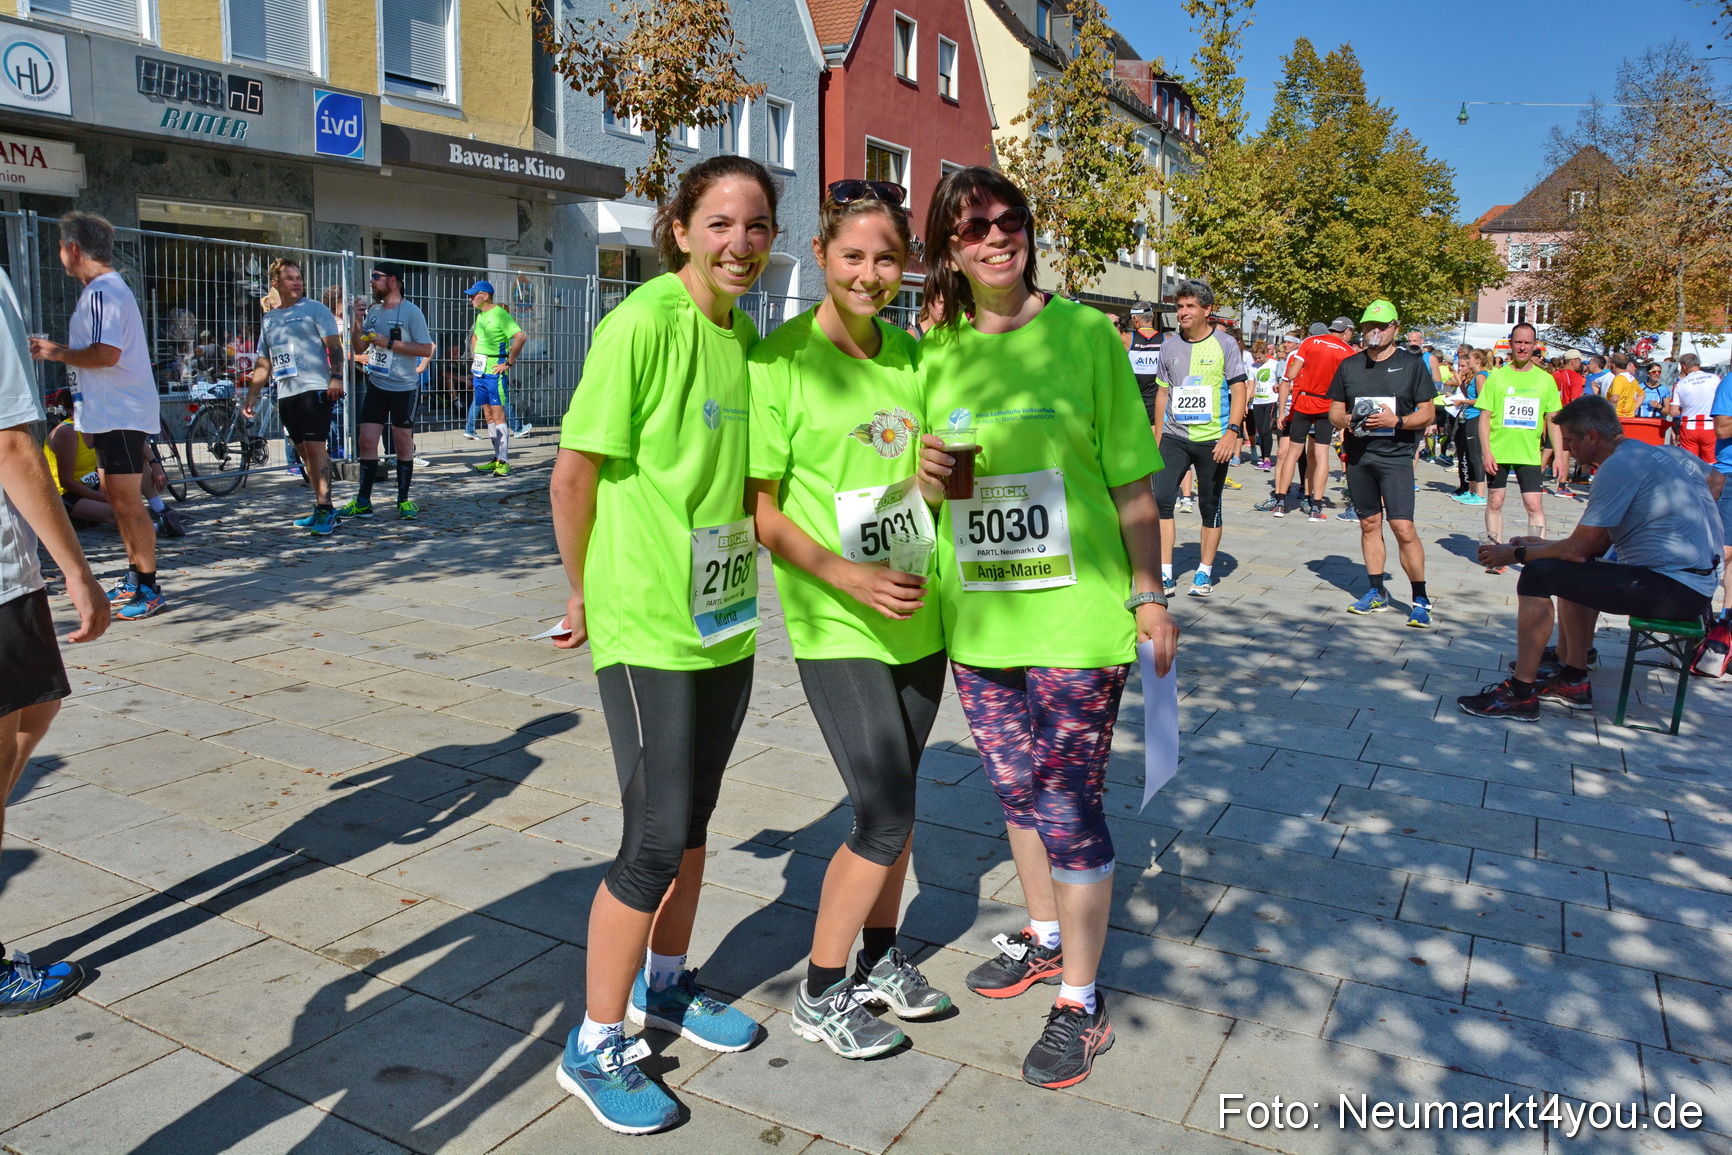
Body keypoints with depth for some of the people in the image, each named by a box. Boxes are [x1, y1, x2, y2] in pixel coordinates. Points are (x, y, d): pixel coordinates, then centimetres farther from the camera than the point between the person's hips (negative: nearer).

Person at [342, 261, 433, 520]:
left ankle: (404, 501, 14)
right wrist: (358, 322, -3)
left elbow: (426, 349, -13)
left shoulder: (411, 312, -6)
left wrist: (389, 343, -17)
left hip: (403, 388, -5)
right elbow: (359, 349, 12)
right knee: (367, 441, 1)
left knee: (403, 444, 4)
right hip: (376, 386, 5)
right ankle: (363, 501, 6)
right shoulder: (372, 311, 10)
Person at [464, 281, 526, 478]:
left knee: (498, 414, -10)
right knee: (488, 415, 9)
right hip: (479, 370, 9)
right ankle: (497, 458, 14)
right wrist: (473, 360, 20)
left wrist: (509, 362, -17)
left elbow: (520, 337, -22)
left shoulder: (500, 314, -11)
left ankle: (504, 461, -9)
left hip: (494, 371, -9)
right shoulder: (480, 315, 16)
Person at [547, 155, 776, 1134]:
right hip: (648, 622, -7)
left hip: (728, 616, 7)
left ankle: (664, 985, 40)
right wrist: (583, 590, -2)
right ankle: (596, 1047, 18)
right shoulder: (642, 323, -16)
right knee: (657, 838, -2)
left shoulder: (748, 332, 6)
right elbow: (573, 474, -12)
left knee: (693, 817, 19)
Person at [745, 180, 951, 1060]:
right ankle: (820, 995, 16)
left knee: (893, 797, 16)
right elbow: (756, 504, -10)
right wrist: (846, 575, -20)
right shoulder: (782, 359, -10)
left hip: (917, 615, 6)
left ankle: (879, 959, 36)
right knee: (885, 816, -5)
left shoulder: (908, 353, 7)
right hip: (836, 625, -6)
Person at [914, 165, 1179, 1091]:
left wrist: (1147, 596, -4)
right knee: (1018, 790, 19)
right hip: (977, 621, 4)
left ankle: (1080, 1002, 19)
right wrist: (924, 479, -9)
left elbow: (1130, 477, -3)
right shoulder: (933, 353, 5)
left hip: (1077, 617, -4)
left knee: (1070, 807, 1)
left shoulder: (1085, 334, -5)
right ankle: (1044, 935, 43)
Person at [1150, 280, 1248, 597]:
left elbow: (1239, 391, -5)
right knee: (1161, 499, -10)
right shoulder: (1170, 345, 9)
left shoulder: (1225, 344, -2)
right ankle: (1165, 574, -5)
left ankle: (1205, 573, 19)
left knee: (1210, 506, 6)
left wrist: (1233, 431, -17)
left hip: (1213, 439, -3)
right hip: (1174, 436, 3)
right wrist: (1157, 436, 14)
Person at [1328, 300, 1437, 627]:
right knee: (1369, 523, 10)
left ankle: (1420, 600, -2)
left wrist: (1398, 421, -17)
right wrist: (1345, 421, -9)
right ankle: (1377, 593, 20)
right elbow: (1335, 410, 14)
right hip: (1358, 455, 4)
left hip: (1395, 455, -4)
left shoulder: (1411, 363, 1)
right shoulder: (1350, 365, 11)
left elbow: (1427, 413, 0)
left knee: (1403, 527, -11)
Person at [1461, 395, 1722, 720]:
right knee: (1572, 572, 27)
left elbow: (1577, 549, -16)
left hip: (1672, 589, -11)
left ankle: (1520, 694, -10)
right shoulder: (1670, 453, 12)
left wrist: (1516, 554, 2)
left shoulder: (1619, 466, -15)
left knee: (1538, 575, -15)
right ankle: (1572, 681, 28)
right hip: (1698, 585, 11)